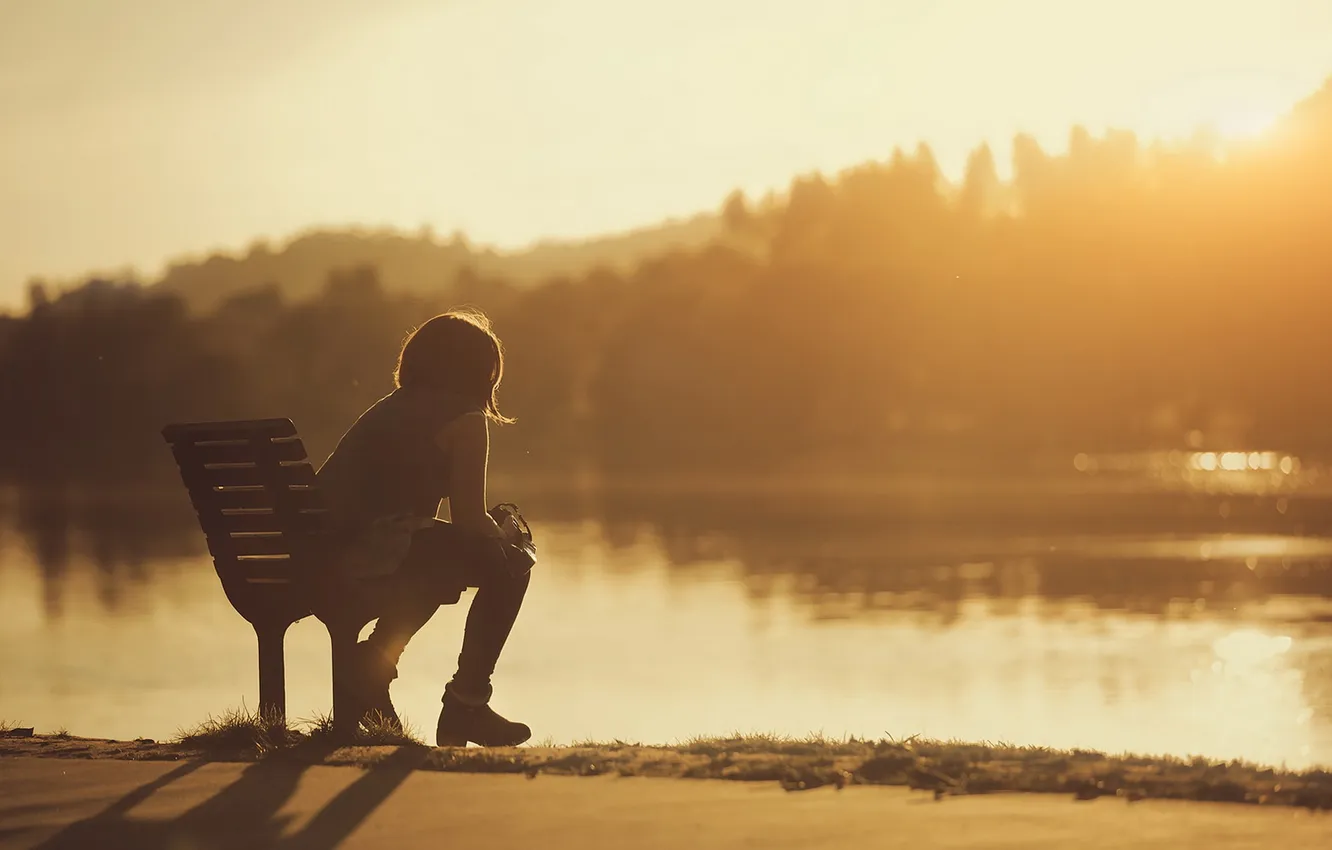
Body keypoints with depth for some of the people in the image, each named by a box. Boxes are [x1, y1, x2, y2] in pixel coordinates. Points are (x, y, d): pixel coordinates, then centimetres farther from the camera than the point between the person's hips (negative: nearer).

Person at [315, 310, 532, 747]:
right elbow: (470, 520, -3)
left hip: (317, 557, 8)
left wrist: (490, 532, 31)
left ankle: (373, 661, 22)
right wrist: (503, 533, 18)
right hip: (373, 555, -8)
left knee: (436, 558, 32)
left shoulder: (390, 407, 25)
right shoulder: (465, 419, 1)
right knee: (507, 563, 5)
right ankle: (466, 704, 6)